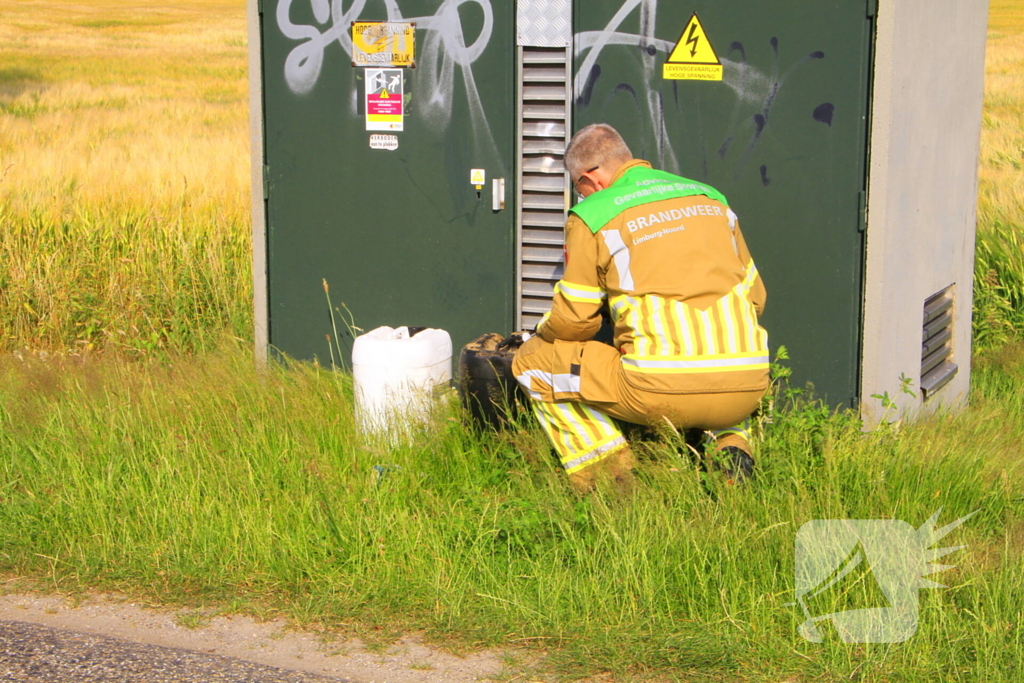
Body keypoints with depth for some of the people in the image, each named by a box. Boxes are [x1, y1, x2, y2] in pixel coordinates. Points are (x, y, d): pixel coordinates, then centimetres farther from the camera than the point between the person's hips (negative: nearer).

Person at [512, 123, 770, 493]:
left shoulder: (592, 216, 3)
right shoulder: (710, 197, 18)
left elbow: (574, 320, 6)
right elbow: (753, 295, 21)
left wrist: (539, 336, 28)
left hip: (663, 392, -5)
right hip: (747, 391, 5)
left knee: (531, 362, 14)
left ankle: (604, 467, 1)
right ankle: (731, 444, 15)